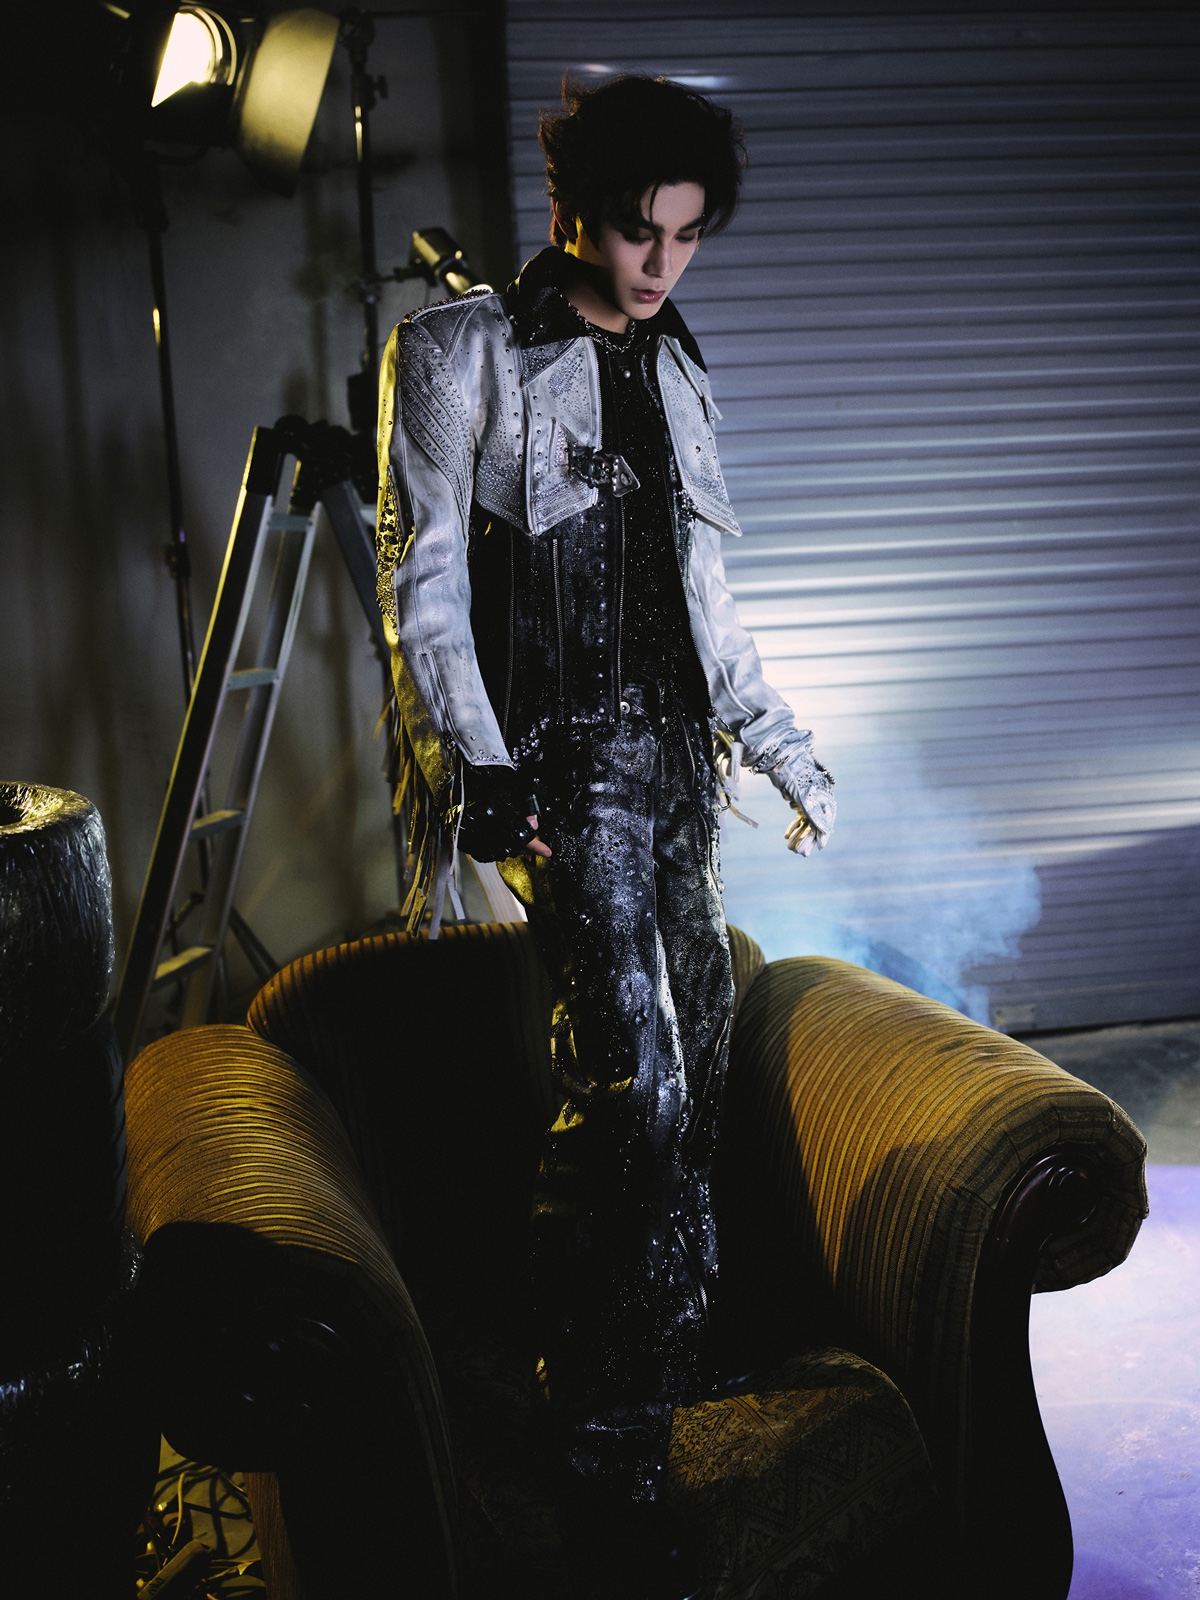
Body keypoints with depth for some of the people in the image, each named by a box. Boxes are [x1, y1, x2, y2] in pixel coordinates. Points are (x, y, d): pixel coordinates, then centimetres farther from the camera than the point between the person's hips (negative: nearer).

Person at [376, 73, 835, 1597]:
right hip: (562, 755, -7)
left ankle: (661, 1358, 22)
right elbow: (420, 576, -6)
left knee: (693, 1070, 7)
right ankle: (610, 1437, -4)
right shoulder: (463, 351, -1)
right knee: (634, 1084, -15)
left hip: (674, 750, 7)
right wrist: (477, 761, -17)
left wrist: (782, 746, 22)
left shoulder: (671, 369, 19)